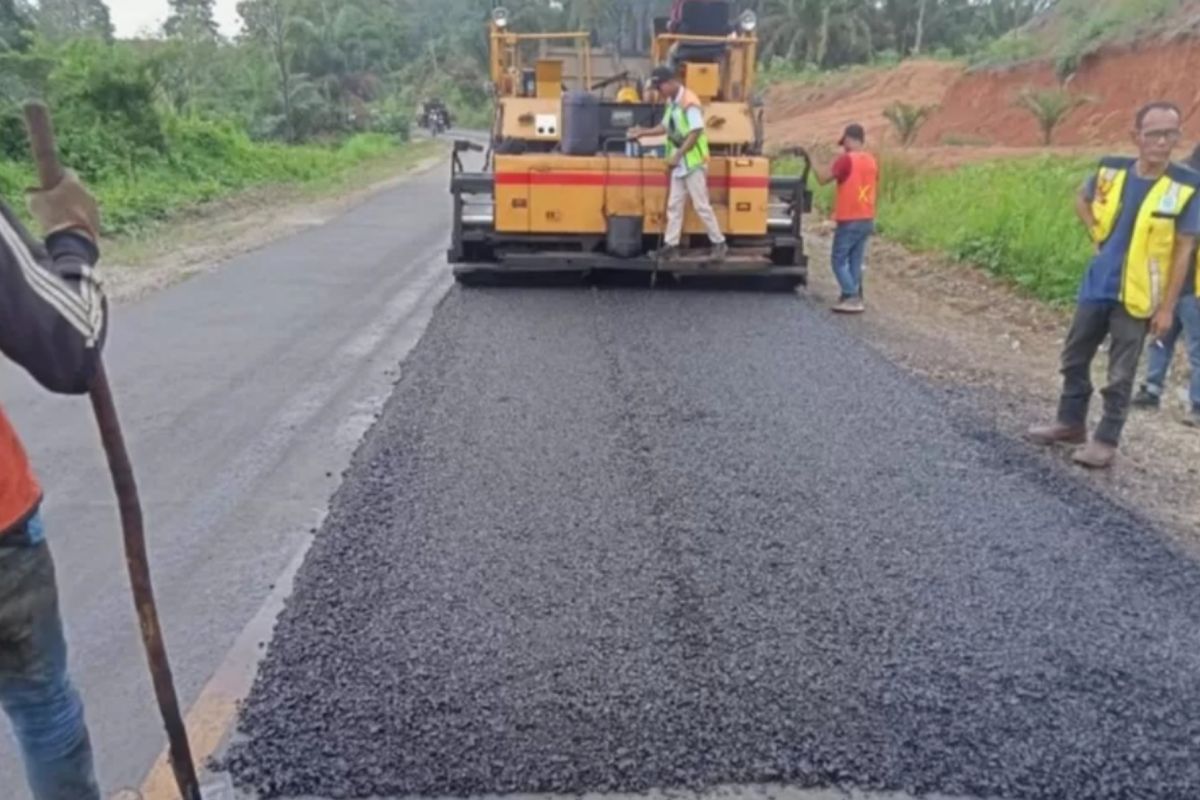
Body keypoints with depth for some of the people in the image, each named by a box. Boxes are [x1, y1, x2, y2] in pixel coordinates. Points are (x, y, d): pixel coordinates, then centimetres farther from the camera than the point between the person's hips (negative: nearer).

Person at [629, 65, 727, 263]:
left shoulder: (689, 102, -16)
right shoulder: (671, 102, 11)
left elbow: (695, 133, -20)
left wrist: (678, 155, -20)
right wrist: (643, 132, 12)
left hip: (693, 162, -9)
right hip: (679, 164, 9)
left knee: (701, 205, -5)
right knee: (674, 205, 8)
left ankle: (719, 243, 5)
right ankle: (671, 245, 13)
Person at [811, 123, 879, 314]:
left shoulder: (846, 159, -13)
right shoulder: (872, 161, 9)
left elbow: (823, 179, -11)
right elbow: (875, 190, 17)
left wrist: (814, 166, 5)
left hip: (849, 220, -7)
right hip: (867, 220, 7)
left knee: (839, 260, 0)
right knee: (856, 262, 12)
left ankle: (852, 299, -7)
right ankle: (853, 298, 13)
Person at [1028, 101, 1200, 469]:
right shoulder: (1110, 171, -3)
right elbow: (1082, 200, 19)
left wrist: (1167, 306, -11)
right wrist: (1097, 234, 4)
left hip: (1137, 297, -4)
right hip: (1097, 286, 4)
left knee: (1120, 375, 3)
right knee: (1074, 358, 15)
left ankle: (1106, 442, 15)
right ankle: (1070, 423, 32)